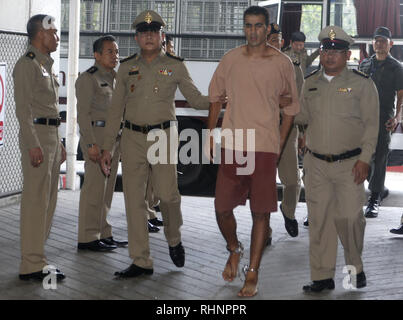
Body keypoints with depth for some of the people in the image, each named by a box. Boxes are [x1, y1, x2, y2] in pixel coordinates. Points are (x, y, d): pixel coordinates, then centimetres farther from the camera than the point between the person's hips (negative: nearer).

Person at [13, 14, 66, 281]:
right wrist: (33, 145, -23)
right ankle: (32, 265, -7)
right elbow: (23, 107, -16)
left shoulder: (47, 64, 20)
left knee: (48, 200, 11)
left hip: (52, 134, 10)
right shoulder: (27, 64, -9)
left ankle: (36, 257, 18)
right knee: (36, 201, -9)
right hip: (37, 133, -10)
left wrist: (58, 142, 22)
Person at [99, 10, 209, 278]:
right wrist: (107, 147, 9)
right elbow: (116, 110, 12)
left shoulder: (175, 66, 4)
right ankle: (141, 262, 9)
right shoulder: (127, 67, 10)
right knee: (134, 198, 0)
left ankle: (174, 239, 18)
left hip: (163, 135, -2)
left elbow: (196, 100, 8)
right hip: (133, 137, 2)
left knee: (167, 193, -13)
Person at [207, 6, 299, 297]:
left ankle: (252, 274, 11)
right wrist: (211, 134, 11)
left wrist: (280, 145, 3)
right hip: (232, 145, 2)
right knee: (222, 209, 3)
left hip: (265, 147, -2)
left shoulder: (282, 63, 1)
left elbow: (291, 107, 8)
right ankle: (234, 250, 33)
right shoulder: (231, 59, 6)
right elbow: (216, 95, 16)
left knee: (261, 213, 0)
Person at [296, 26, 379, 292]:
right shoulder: (311, 83, 12)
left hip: (349, 165, -3)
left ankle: (355, 267, 20)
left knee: (349, 217, -5)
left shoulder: (362, 84, 0)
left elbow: (371, 124, -3)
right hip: (316, 164, 4)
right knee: (319, 219, 3)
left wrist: (364, 158, -11)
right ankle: (323, 276, 11)